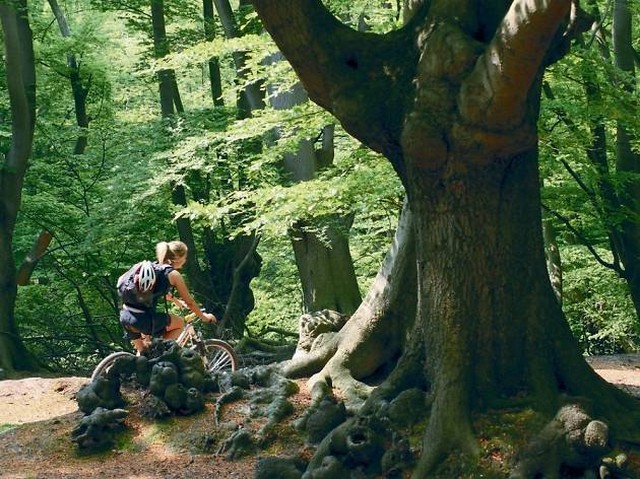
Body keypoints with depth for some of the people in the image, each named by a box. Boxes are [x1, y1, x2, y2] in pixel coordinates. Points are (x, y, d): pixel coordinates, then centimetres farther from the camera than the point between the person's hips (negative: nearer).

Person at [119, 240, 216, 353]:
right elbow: (189, 302, 7)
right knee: (180, 323, 18)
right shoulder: (173, 274, -2)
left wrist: (178, 302, 53)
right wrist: (204, 317, 24)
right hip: (143, 319, -7)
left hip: (125, 315, 7)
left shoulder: (152, 267, 19)